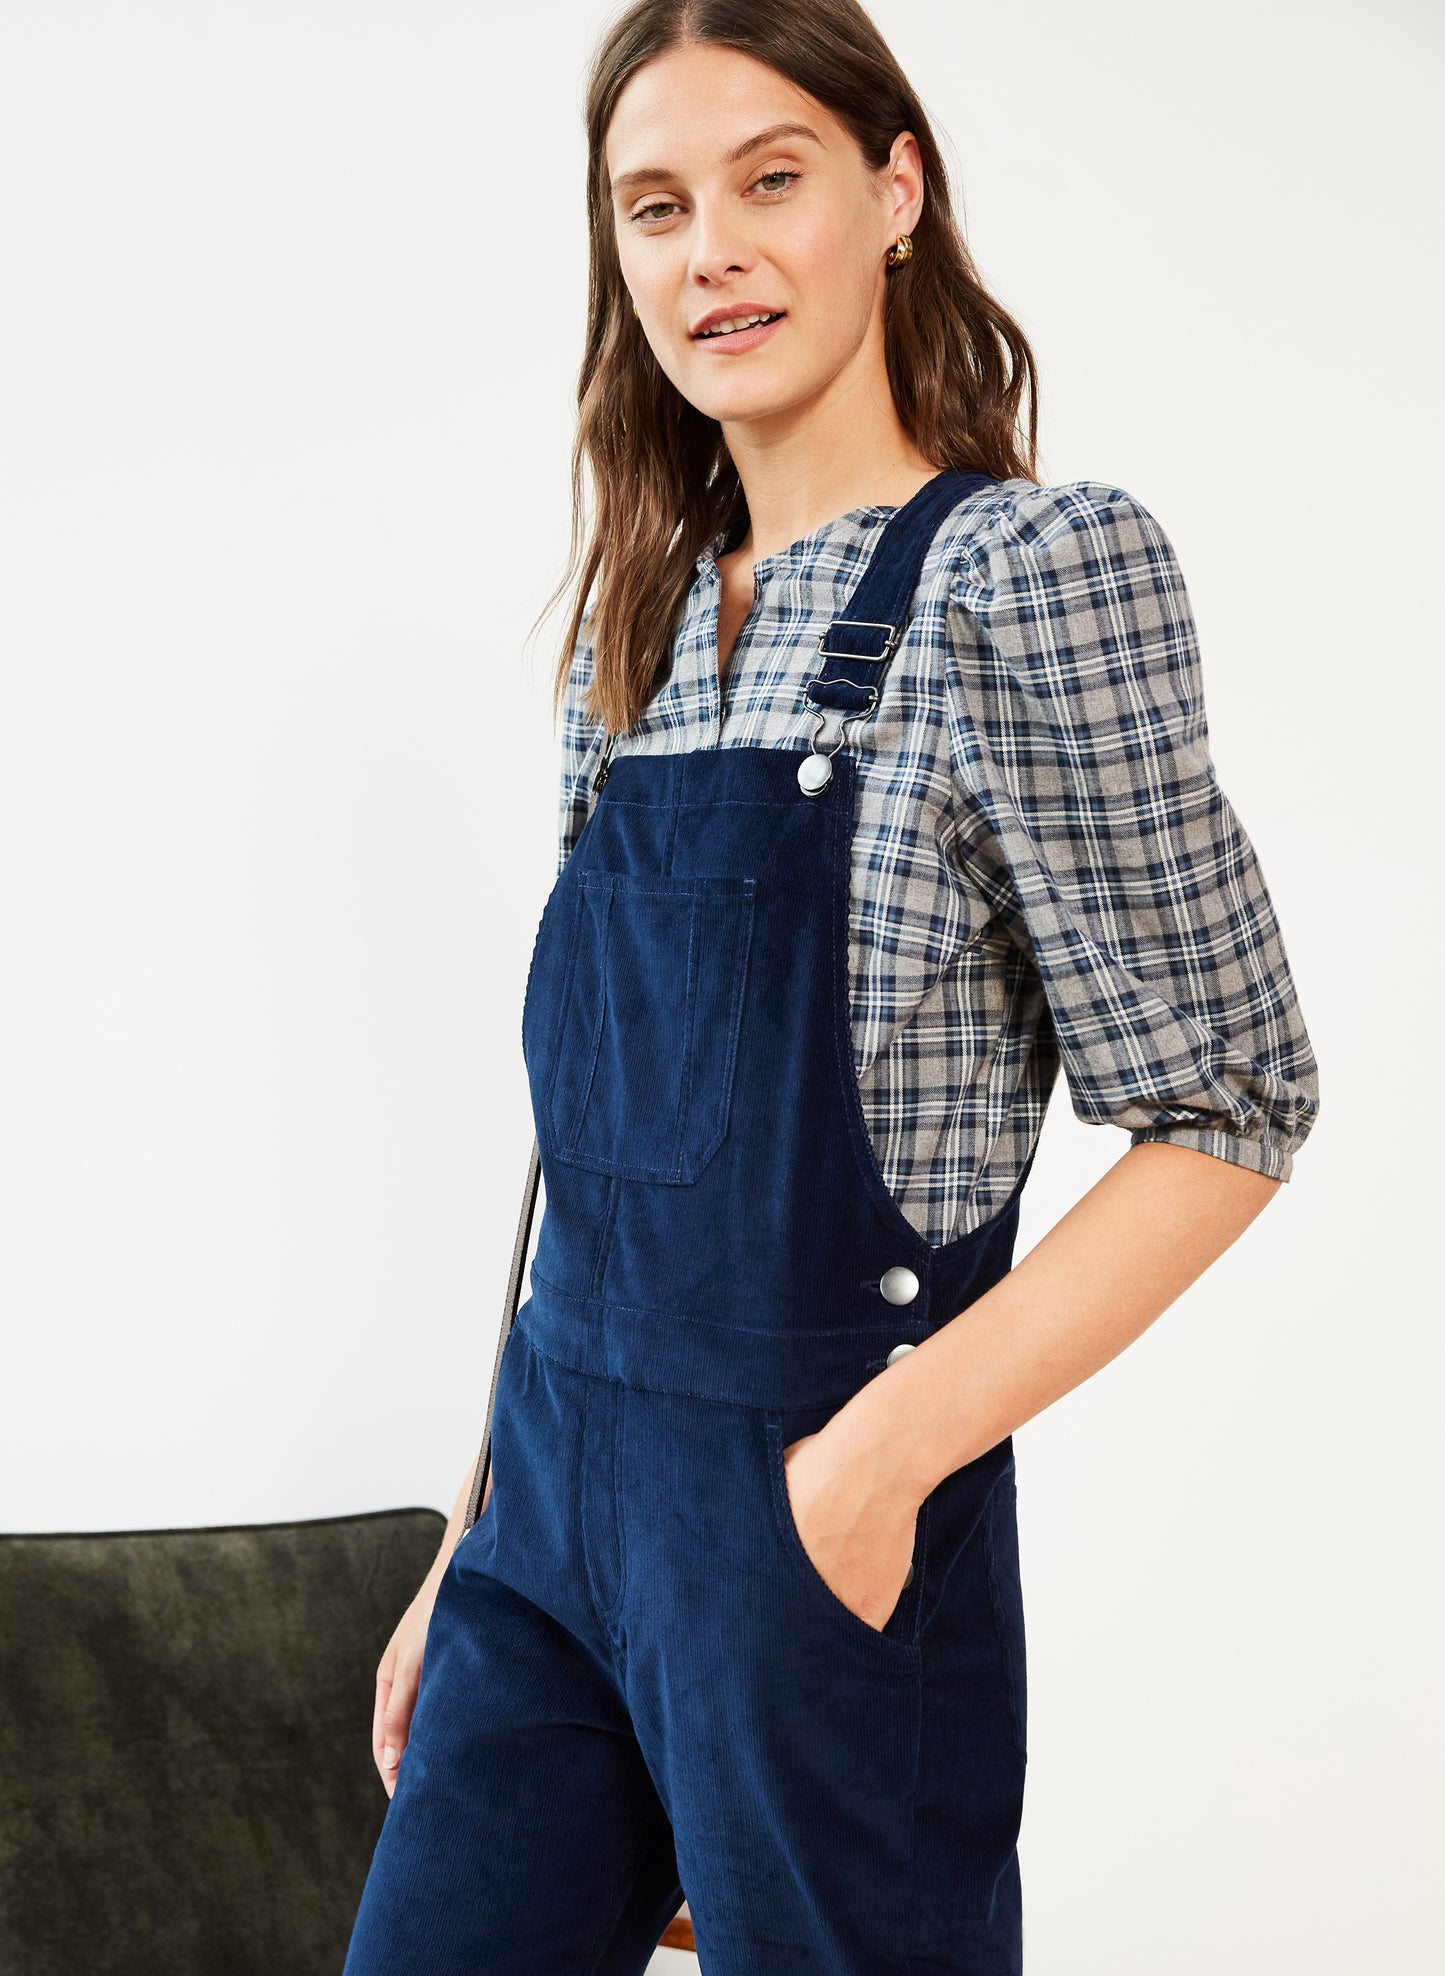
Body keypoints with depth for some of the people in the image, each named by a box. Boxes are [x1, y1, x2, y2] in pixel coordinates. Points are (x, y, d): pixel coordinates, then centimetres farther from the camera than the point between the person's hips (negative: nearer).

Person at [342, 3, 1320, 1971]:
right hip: (558, 1487, 6)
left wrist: (879, 1457, -19)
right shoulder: (645, 625, 9)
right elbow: (599, 1138, 12)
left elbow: (1224, 1114, -12)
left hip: (820, 1514, -6)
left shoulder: (1030, 571, -11)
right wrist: (469, 1548, 12)